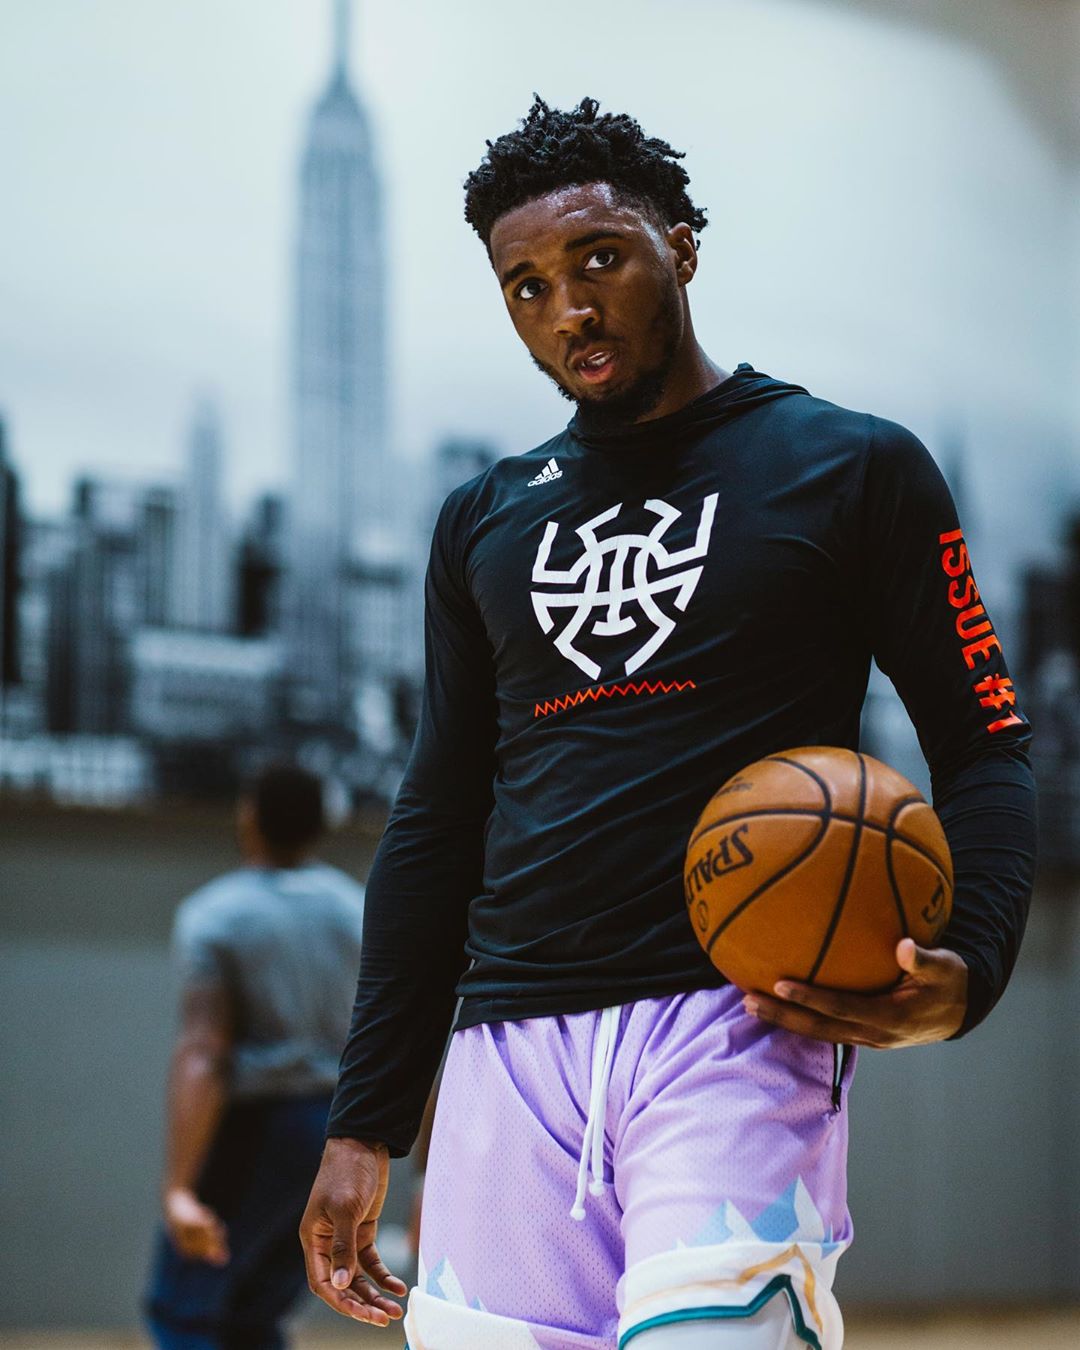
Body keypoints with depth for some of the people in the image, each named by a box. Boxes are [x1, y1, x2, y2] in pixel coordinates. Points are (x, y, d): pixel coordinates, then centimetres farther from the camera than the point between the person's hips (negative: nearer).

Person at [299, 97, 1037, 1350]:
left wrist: (964, 963, -15)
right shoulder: (484, 521, 18)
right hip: (512, 1045, 4)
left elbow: (982, 745, 5)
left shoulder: (851, 468, 6)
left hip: (740, 1023, -4)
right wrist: (365, 1123, 15)